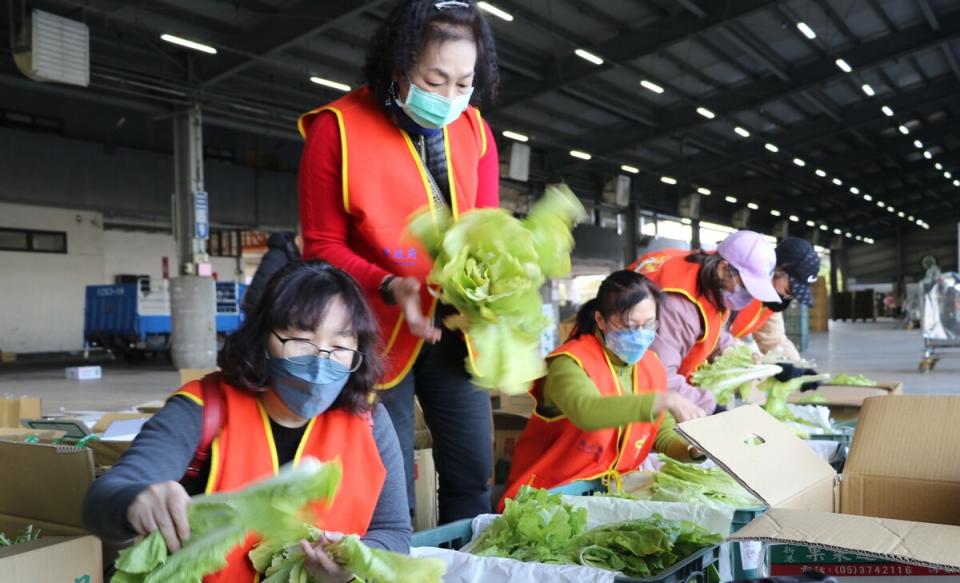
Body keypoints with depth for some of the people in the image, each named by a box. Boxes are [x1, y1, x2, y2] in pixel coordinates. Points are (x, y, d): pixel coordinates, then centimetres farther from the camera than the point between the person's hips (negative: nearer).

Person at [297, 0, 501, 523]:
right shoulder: (337, 128, -11)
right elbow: (322, 247, -9)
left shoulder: (475, 131, 2)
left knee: (472, 473, 11)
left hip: (455, 327, 4)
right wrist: (389, 286, -25)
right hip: (380, 329, -4)